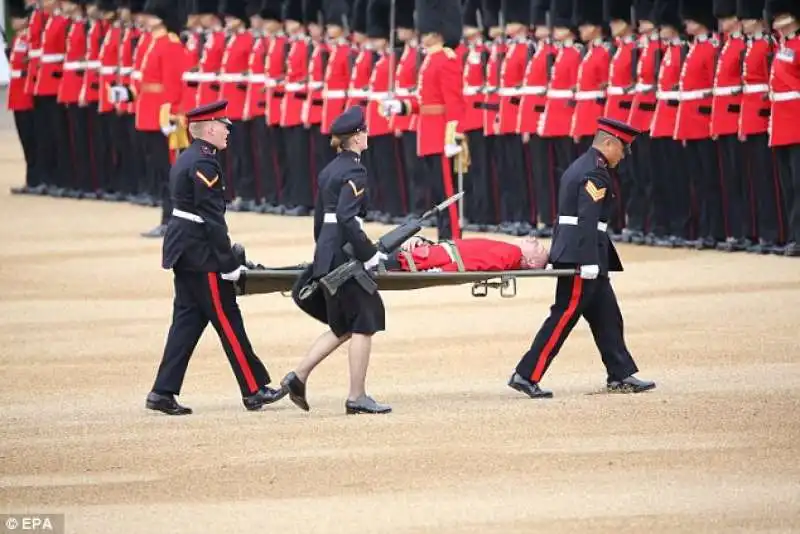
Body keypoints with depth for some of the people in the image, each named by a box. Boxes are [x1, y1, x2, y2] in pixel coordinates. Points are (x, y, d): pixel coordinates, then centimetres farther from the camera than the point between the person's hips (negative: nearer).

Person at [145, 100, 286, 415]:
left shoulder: (185, 160, 14)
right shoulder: (204, 164, -17)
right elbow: (212, 219, -20)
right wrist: (230, 266, -17)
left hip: (182, 251, 10)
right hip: (201, 255, -10)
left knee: (187, 321, 10)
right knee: (227, 320, -2)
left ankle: (163, 393, 6)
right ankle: (254, 390, 5)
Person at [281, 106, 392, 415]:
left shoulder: (328, 171, 15)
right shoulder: (354, 171, -12)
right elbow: (346, 217, -23)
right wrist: (369, 254, -21)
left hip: (327, 253, 9)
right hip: (346, 254, -9)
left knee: (342, 328, 16)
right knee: (364, 324, -2)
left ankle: (298, 377, 9)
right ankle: (357, 397, -1)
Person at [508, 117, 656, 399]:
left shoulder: (579, 167, 17)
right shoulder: (596, 173, -15)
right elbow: (587, 219, -23)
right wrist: (589, 262, -26)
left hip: (569, 253, 11)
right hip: (583, 256, -11)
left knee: (607, 317, 13)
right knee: (564, 316, -8)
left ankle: (621, 375, 18)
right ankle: (526, 375, -9)